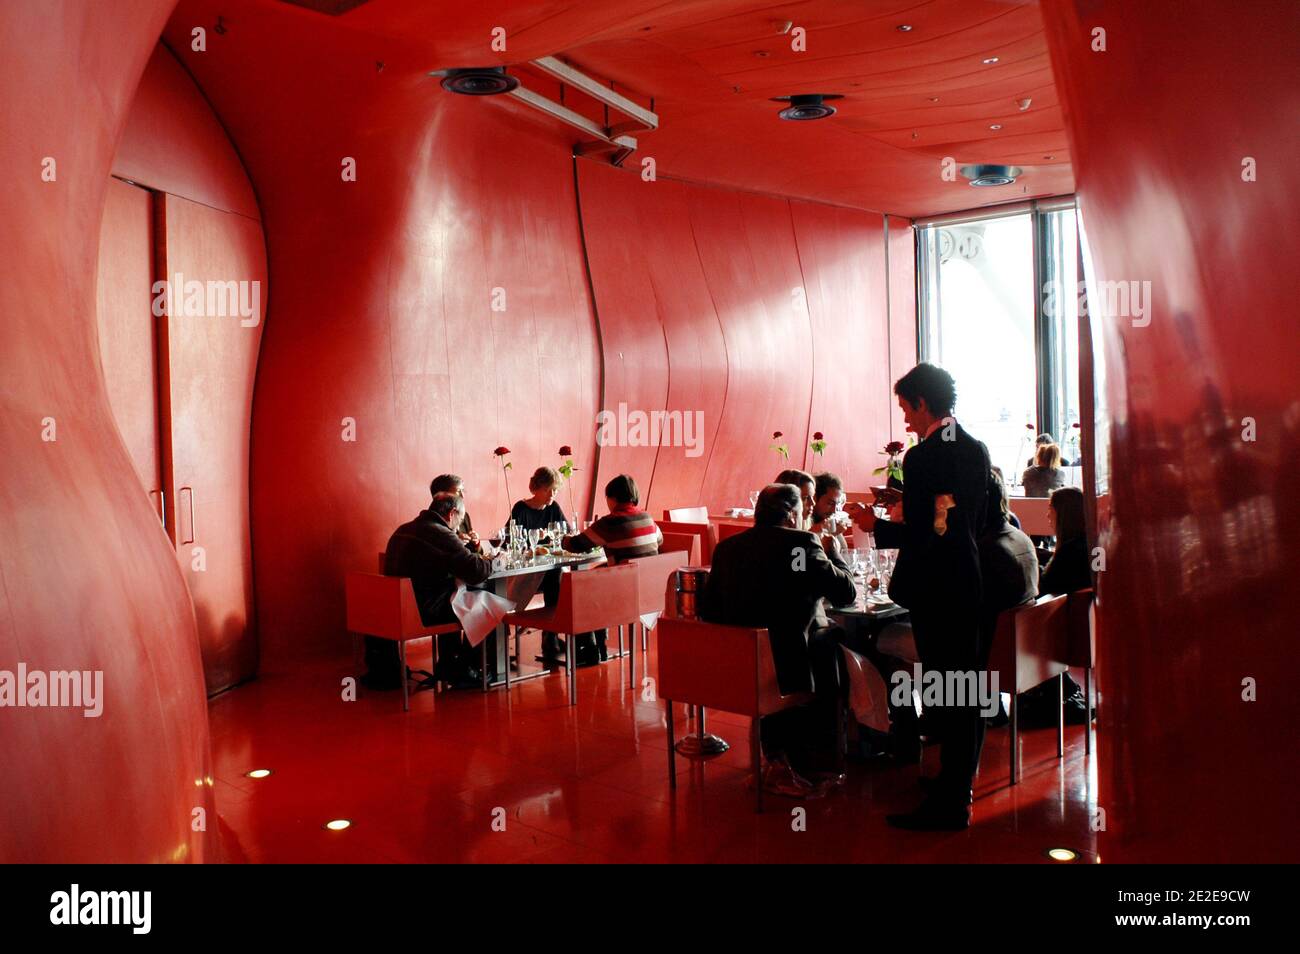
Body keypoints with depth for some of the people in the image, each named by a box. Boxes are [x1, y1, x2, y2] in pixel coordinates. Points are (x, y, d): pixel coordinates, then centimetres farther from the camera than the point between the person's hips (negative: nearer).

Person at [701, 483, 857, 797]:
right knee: (829, 642, 20)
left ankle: (778, 759, 30)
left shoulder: (726, 547, 8)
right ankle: (817, 762, 29)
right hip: (782, 672, -5)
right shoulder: (801, 543, -7)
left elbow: (707, 611, 12)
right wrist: (832, 552, 16)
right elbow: (846, 593, -2)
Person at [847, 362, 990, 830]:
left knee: (944, 691, 0)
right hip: (968, 584, 9)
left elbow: (919, 533, -22)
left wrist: (875, 525, -7)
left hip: (934, 589, -9)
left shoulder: (921, 458, -19)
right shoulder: (976, 450, 7)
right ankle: (958, 790, 31)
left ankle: (949, 804, 11)